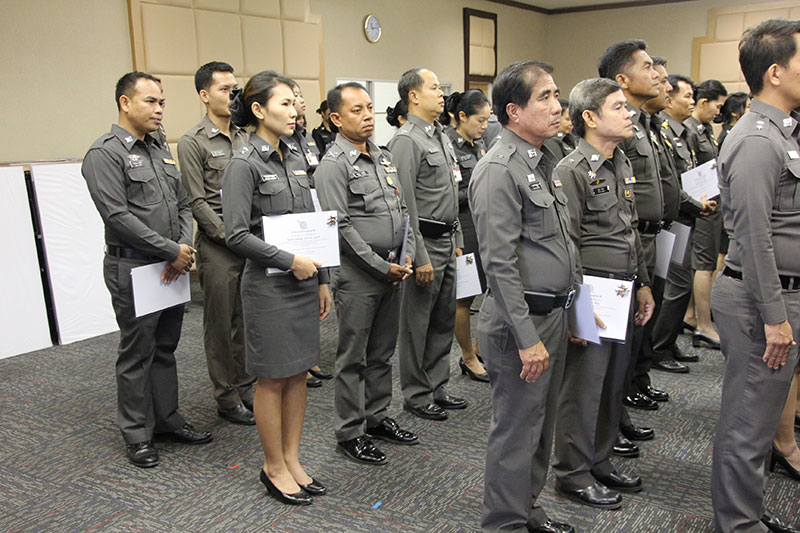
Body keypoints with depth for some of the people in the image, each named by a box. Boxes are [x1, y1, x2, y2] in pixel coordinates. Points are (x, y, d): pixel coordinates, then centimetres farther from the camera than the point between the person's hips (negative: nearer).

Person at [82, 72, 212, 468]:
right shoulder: (106, 153, -10)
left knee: (166, 347, 16)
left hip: (172, 268, 7)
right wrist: (171, 250, -16)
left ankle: (167, 419, 29)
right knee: (137, 353, 3)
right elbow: (118, 216, -18)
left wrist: (184, 248, -4)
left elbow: (183, 205, 14)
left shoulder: (160, 151, 14)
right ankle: (137, 435, 17)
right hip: (133, 268, -7)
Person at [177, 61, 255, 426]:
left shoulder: (246, 137, 13)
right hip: (217, 245, -5)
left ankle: (247, 388, 26)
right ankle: (227, 399, 16)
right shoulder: (193, 142, -6)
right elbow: (197, 202, -10)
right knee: (221, 324, 4)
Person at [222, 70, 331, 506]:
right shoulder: (244, 164, -12)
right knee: (274, 379, 5)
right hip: (269, 285, -7)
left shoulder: (294, 156, 10)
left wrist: (321, 279, 13)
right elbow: (237, 235, -17)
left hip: (304, 281, 7)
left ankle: (292, 460, 29)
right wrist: (290, 261, -17)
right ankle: (274, 468, 23)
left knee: (299, 373, 13)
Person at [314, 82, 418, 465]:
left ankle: (377, 417, 32)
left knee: (382, 352, 17)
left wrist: (406, 256, 2)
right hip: (357, 275, -7)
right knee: (353, 358, 4)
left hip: (392, 272, 7)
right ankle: (350, 433, 17)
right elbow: (341, 227, -17)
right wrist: (382, 267, -15)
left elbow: (403, 210, 15)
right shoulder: (334, 164, -11)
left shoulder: (384, 157, 13)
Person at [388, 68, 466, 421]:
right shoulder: (406, 141, -13)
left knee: (444, 320, 15)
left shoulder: (441, 138, 15)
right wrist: (420, 257, -20)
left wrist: (456, 240, 17)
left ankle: (437, 387, 29)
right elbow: (405, 205, -19)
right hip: (425, 242, -9)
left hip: (446, 241, 9)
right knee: (417, 323, 3)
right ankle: (416, 395, 16)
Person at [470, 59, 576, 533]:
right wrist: (527, 338, -22)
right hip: (522, 320, -9)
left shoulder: (543, 162, 13)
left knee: (542, 422, 20)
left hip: (553, 315, 10)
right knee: (517, 429, 4)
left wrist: (569, 309, 18)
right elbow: (500, 263, -21)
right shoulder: (500, 170, -17)